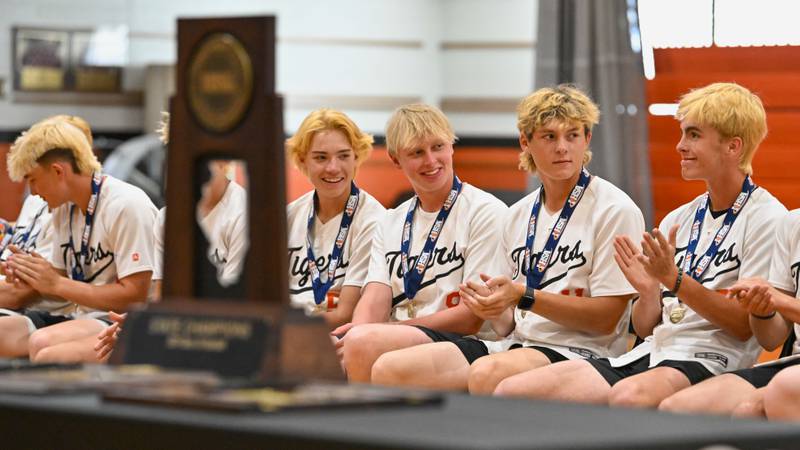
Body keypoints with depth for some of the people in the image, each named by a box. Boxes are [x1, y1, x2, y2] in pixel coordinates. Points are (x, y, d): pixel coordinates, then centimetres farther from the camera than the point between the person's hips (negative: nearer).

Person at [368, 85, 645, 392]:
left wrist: (524, 296, -16)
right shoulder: (518, 215, 18)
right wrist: (492, 307, -5)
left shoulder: (615, 210, -3)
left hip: (579, 352, -7)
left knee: (488, 373, -39)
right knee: (389, 370, -13)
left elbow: (605, 318, -9)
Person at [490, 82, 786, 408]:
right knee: (510, 392, -12)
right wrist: (649, 292, -3)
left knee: (628, 397, -42)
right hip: (649, 354, 7)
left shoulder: (767, 219, -1)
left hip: (710, 359, -7)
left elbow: (747, 325, -9)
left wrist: (674, 279, -17)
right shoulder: (676, 220, 20)